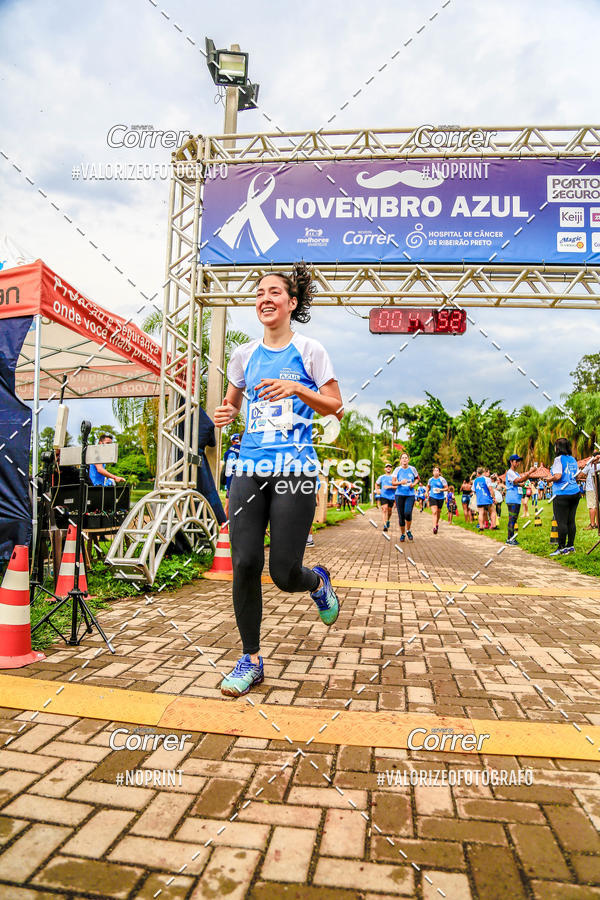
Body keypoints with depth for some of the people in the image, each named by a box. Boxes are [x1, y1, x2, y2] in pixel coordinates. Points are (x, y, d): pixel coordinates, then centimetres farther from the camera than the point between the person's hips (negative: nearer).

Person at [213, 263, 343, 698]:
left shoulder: (309, 350, 3)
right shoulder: (245, 355, 13)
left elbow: (335, 406, 2)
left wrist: (296, 389, -14)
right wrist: (227, 414, 0)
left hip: (294, 470, -3)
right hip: (250, 468, 4)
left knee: (284, 574, -4)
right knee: (245, 564, -5)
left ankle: (318, 581, 35)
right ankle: (251, 659, 14)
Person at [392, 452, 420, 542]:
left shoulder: (412, 469, 2)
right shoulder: (397, 469, 1)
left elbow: (417, 478, 17)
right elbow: (393, 482, 1)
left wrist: (414, 484, -3)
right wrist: (400, 482, -17)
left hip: (410, 495, 0)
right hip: (399, 494, 1)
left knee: (408, 513, -18)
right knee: (401, 515, 2)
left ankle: (408, 530, 8)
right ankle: (402, 534, 18)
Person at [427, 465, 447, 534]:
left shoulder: (442, 479, -5)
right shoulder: (430, 479, 5)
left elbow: (446, 488, -3)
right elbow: (428, 486, 24)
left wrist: (440, 490, -19)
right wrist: (427, 493, 11)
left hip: (440, 498, 0)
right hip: (432, 497, 0)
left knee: (438, 512, 13)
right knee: (434, 512, -14)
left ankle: (437, 523, 40)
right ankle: (434, 527, -22)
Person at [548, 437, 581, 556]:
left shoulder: (559, 459, -10)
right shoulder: (573, 459, 12)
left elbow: (557, 476, -19)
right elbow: (577, 476, 19)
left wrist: (549, 479, -1)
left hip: (562, 494, -8)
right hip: (575, 492, 8)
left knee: (561, 522, -4)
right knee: (571, 521, 11)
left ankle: (562, 548, -3)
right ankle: (571, 545, 16)